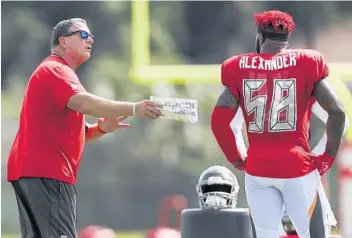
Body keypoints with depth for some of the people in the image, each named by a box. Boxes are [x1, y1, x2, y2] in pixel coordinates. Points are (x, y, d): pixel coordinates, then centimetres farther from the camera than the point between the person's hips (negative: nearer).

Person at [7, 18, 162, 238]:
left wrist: (102, 128, 7)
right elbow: (83, 103, -26)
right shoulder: (54, 70, -7)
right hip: (46, 172, -11)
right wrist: (133, 109, -31)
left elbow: (68, 133, 26)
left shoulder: (60, 73, 26)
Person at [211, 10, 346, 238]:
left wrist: (236, 159, 9)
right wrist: (329, 156, 1)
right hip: (297, 167, -2)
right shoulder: (307, 64, -2)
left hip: (258, 170, 2)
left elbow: (219, 121, -4)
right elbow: (337, 111, -9)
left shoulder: (240, 69, 3)